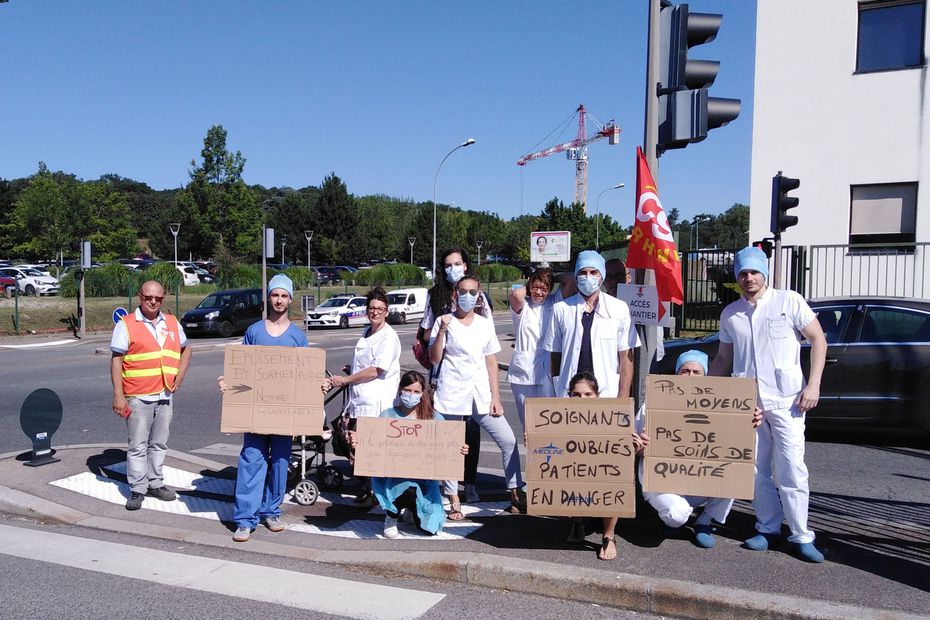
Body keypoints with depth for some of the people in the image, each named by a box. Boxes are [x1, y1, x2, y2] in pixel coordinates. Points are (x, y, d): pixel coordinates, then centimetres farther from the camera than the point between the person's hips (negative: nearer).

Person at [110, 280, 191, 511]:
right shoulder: (126, 325, -5)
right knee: (138, 446, 2)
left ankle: (155, 483, 26)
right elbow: (116, 361, -7)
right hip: (138, 397, -5)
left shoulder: (172, 323, 10)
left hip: (165, 396, 5)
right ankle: (137, 490, 11)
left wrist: (179, 376, 7)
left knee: (159, 443, 14)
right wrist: (118, 396, -13)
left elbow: (185, 350, 22)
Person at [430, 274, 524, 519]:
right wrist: (441, 331, -17)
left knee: (508, 441, -3)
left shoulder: (485, 324, 9)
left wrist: (496, 397, 4)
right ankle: (454, 501, 16)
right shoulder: (444, 322, 0)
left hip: (481, 395, 3)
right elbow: (434, 359, -4)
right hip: (452, 395, -3)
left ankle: (516, 494, 9)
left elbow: (491, 362, 10)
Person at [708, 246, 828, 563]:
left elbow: (818, 339, 0)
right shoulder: (730, 314, 10)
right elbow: (724, 358, 18)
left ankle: (801, 536, 8)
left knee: (791, 469, -4)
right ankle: (768, 528, 23)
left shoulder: (789, 301, -1)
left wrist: (813, 385, -8)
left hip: (785, 400, -4)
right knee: (756, 470, 9)